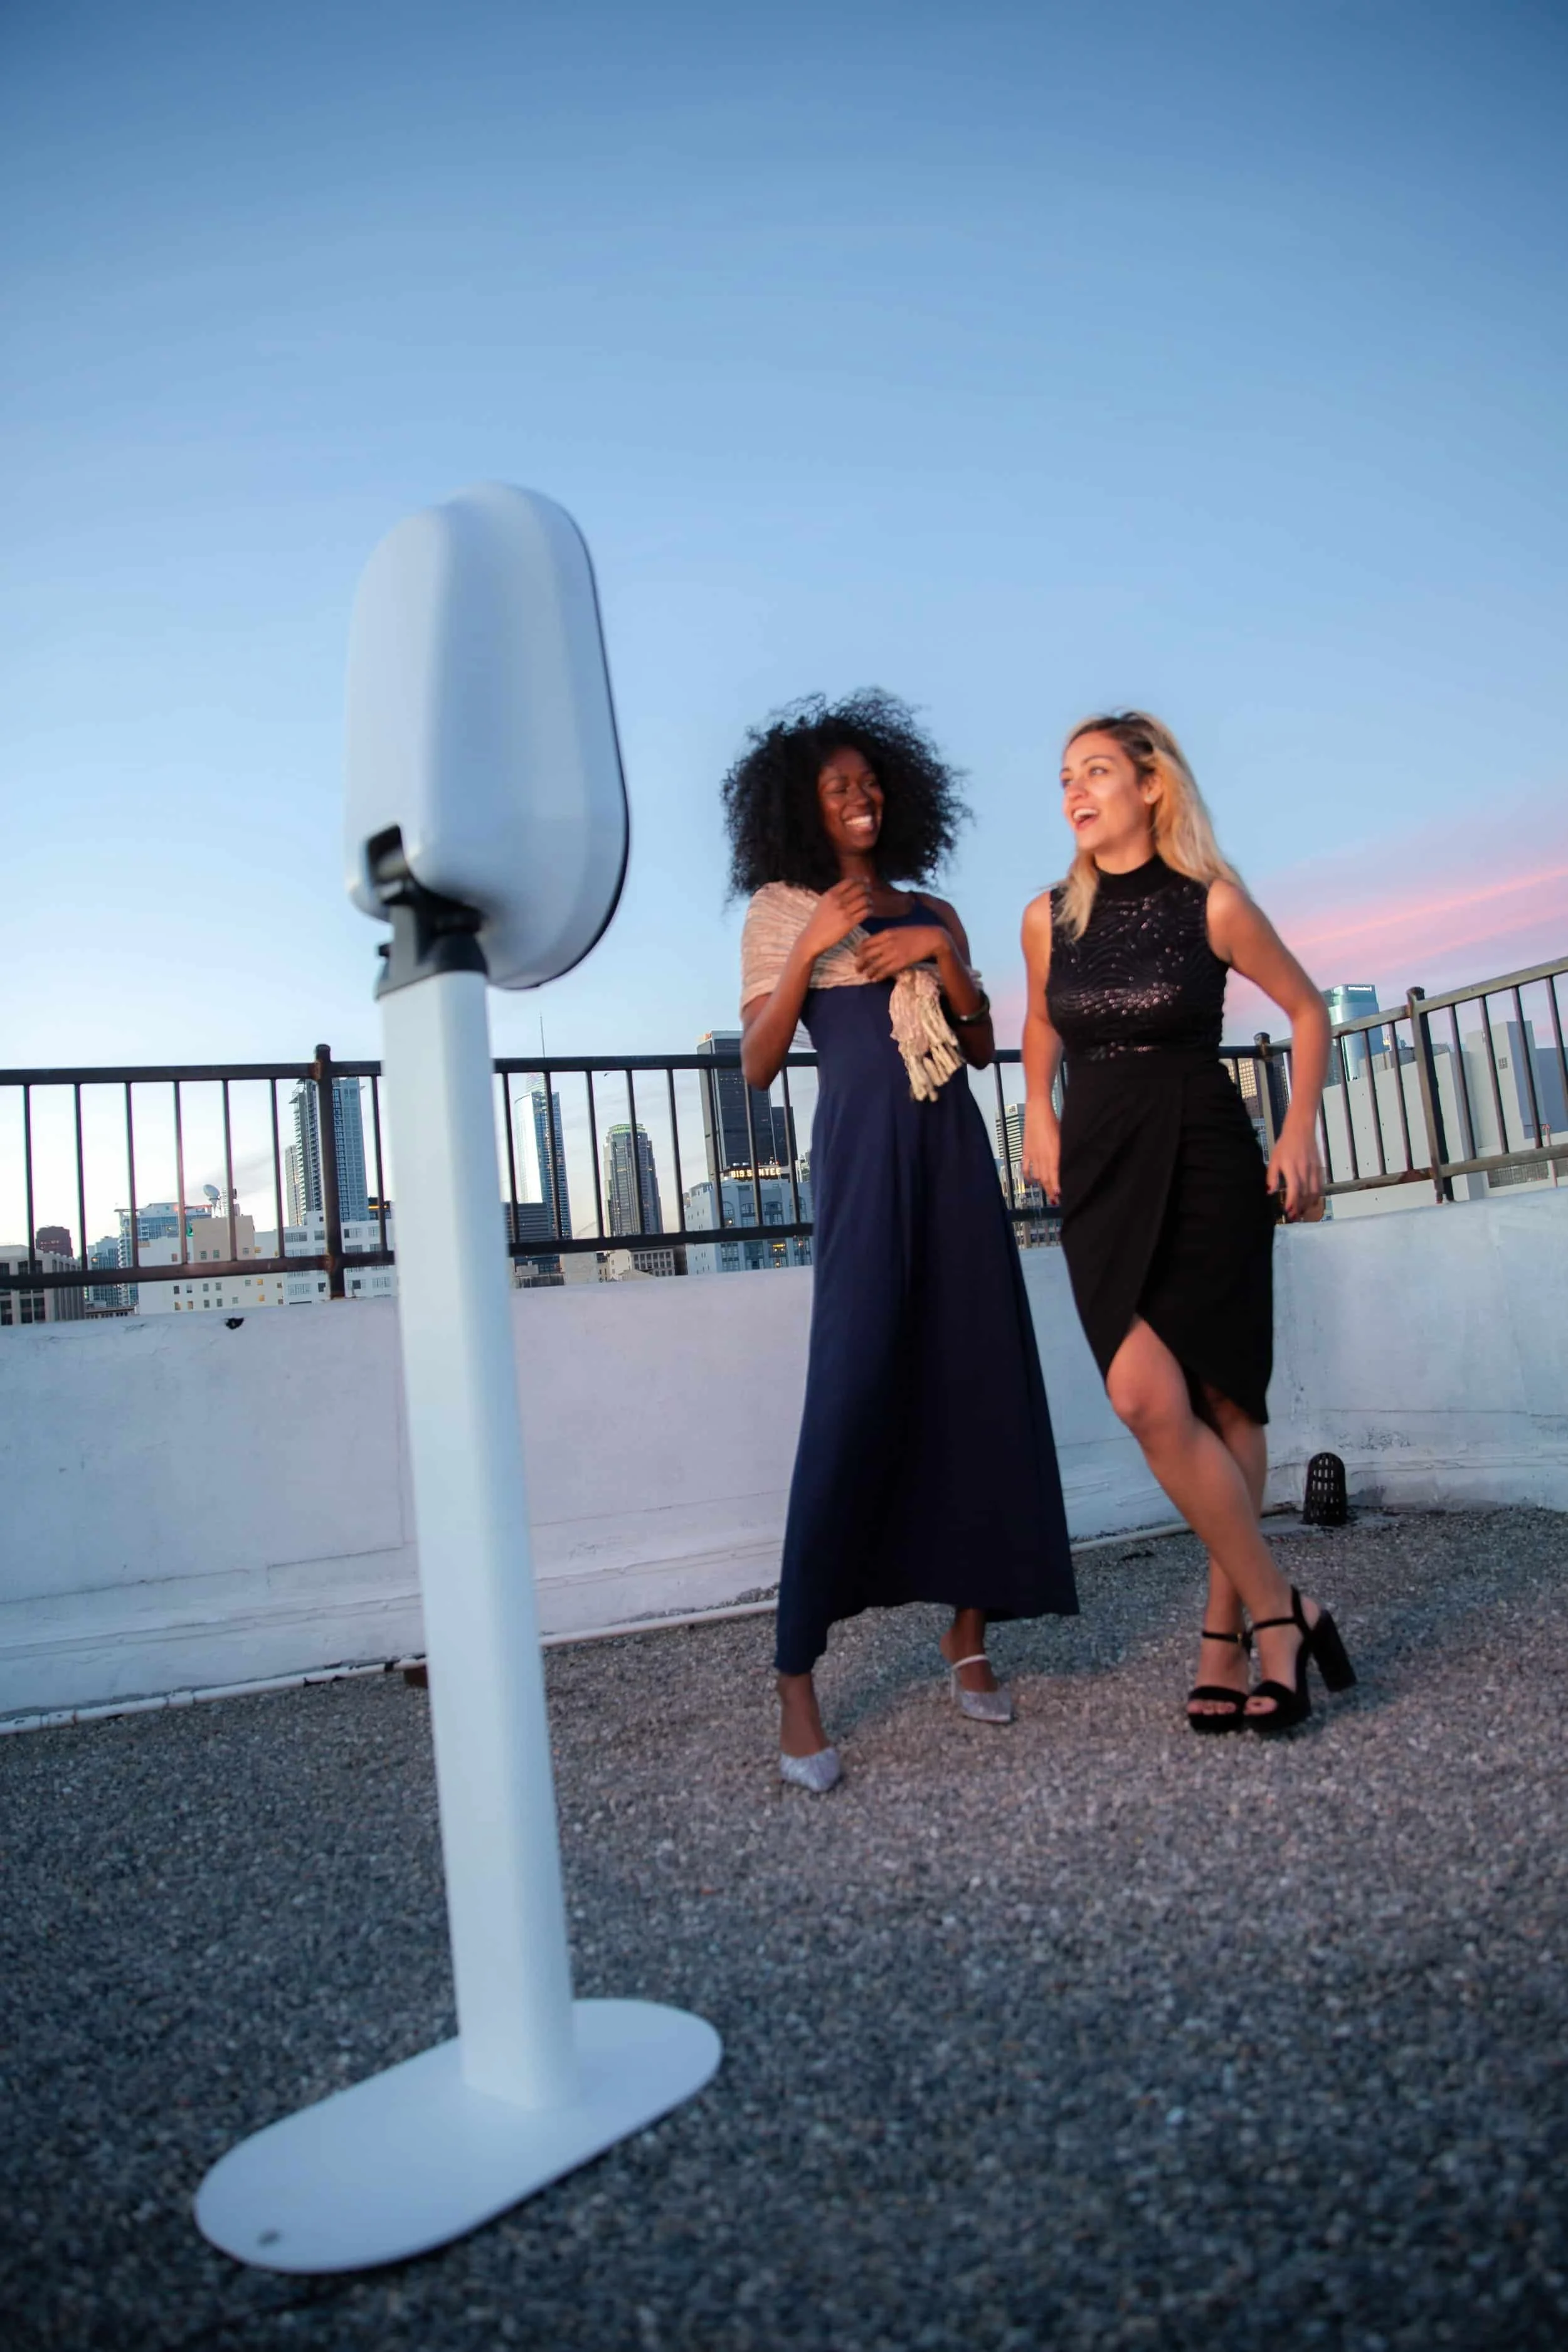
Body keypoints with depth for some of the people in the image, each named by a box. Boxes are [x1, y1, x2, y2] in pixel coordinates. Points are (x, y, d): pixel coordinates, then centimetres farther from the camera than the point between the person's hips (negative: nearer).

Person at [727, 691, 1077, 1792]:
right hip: (862, 1152, -5)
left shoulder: (931, 913, 20)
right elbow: (757, 1063, -1)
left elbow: (984, 1045, 14)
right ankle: (798, 1679, -7)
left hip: (953, 1150, 5)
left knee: (979, 1381, 0)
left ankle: (968, 1634, 13)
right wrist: (813, 945, -10)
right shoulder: (783, 912, 9)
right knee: (854, 1390, -13)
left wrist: (944, 956, 0)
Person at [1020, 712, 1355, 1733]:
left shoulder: (1213, 904, -4)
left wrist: (1301, 1132, 0)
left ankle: (1227, 1637, 13)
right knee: (1150, 1399, -12)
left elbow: (1308, 1009, 8)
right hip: (1102, 1176, 2)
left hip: (1207, 1168, -2)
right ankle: (1281, 1612, 1)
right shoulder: (1050, 917, 4)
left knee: (1225, 1401, 0)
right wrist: (1040, 1116, 11)